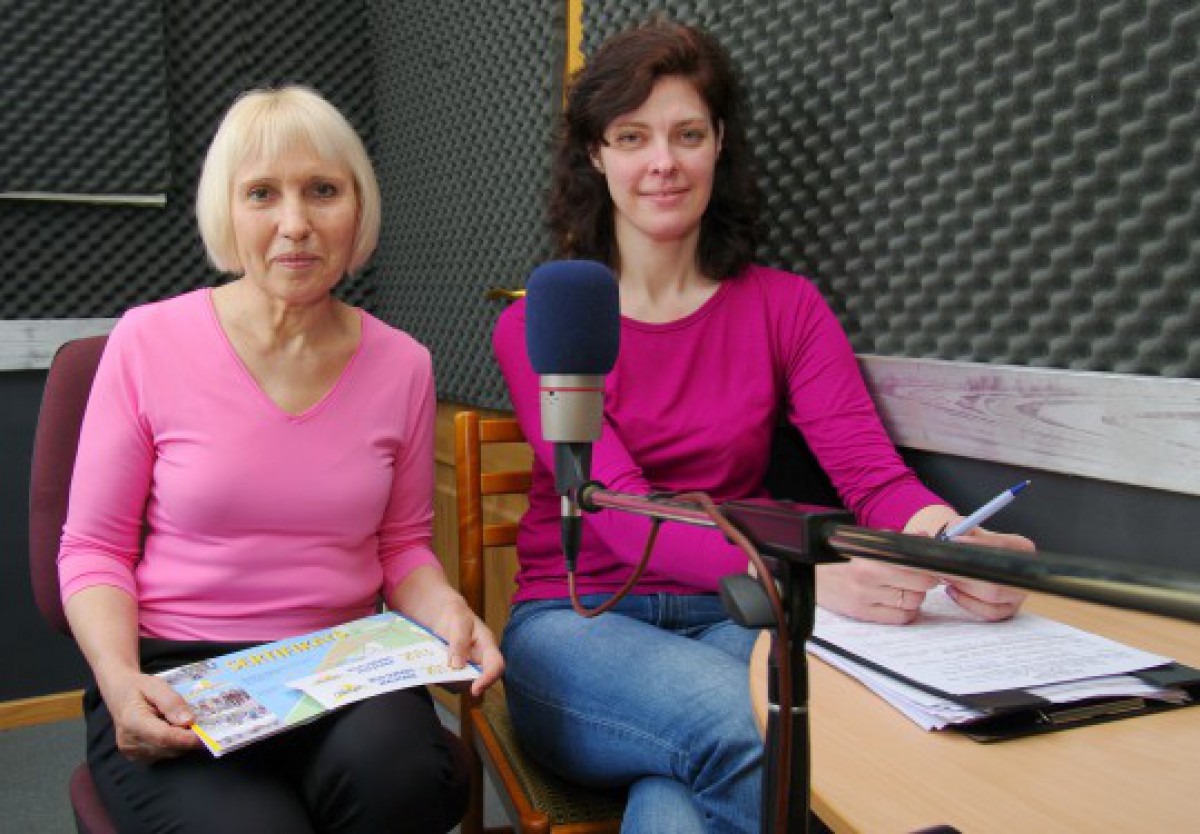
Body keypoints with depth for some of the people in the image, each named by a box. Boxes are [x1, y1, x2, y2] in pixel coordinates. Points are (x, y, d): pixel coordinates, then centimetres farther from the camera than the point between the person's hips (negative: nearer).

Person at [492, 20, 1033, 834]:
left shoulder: (786, 307, 5)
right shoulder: (536, 326, -2)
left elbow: (873, 472, -5)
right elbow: (620, 511, -16)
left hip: (730, 619, 1)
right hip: (577, 621, 0)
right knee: (748, 727, -31)